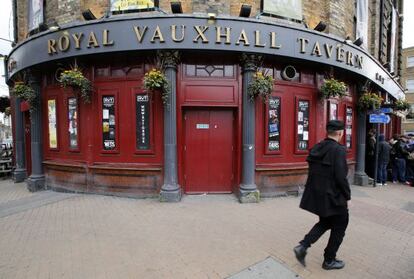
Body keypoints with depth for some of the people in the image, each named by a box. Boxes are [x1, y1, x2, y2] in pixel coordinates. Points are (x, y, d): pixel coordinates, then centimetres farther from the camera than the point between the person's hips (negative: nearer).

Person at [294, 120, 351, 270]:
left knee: (325, 222, 25)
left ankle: (302, 246, 14)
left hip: (317, 194, 7)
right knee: (339, 227, 16)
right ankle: (329, 260, 30)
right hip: (333, 197, -7)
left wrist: (317, 189, 18)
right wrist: (347, 196, -7)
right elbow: (341, 177, -22)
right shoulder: (338, 150, -19)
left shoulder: (316, 148, 4)